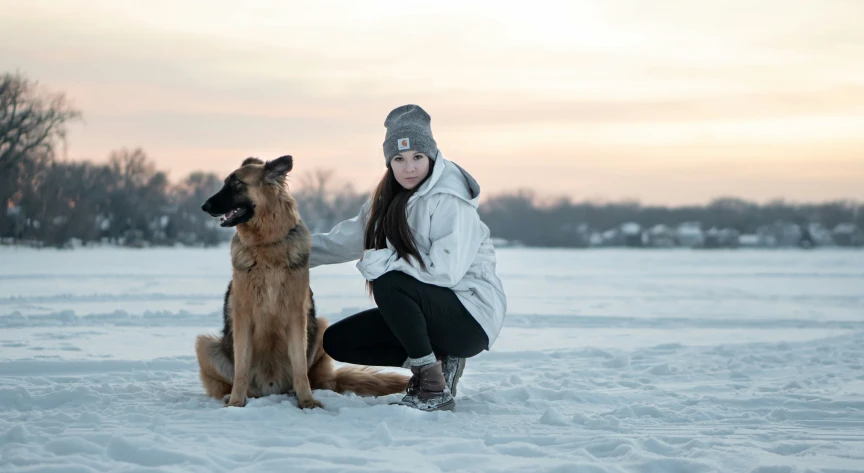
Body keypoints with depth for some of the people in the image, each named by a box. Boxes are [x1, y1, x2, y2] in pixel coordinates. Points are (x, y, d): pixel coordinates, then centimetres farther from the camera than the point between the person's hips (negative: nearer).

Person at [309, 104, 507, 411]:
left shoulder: (449, 200, -18)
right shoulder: (389, 201, 7)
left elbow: (446, 270, -27)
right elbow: (344, 241, 15)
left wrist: (381, 261, -23)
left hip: (470, 315, -8)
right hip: (427, 310, 9)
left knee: (390, 284, -32)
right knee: (338, 341, 1)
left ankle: (434, 386, -19)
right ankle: (437, 360, 5)